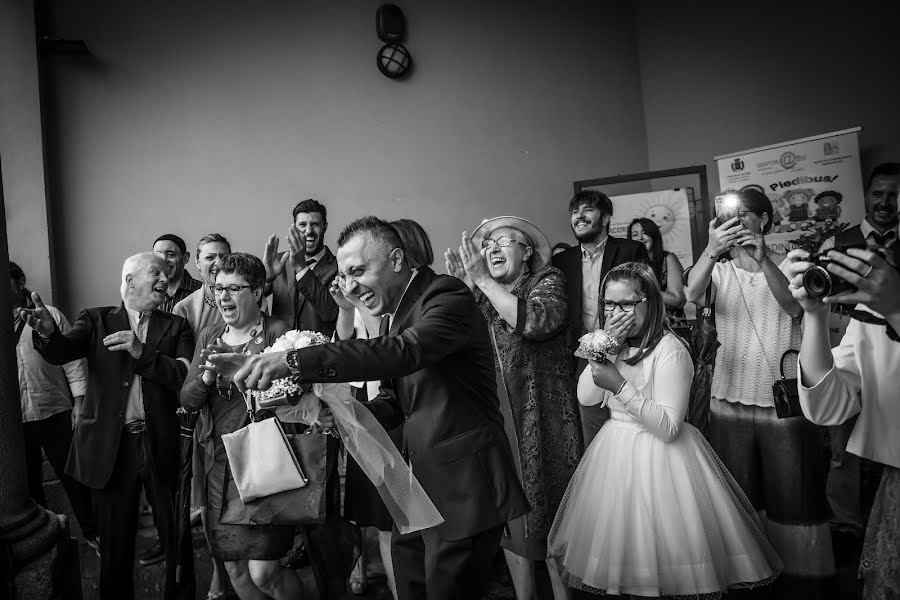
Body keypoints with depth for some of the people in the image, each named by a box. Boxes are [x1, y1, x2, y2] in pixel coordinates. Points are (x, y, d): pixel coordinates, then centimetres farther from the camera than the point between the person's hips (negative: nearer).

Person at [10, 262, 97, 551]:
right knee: (27, 483, 14)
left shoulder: (50, 315, -1)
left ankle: (91, 532, 20)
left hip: (54, 411, -2)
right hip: (13, 418, 3)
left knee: (73, 475, 6)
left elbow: (73, 360, -2)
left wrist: (79, 402, -7)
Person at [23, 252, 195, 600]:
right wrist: (48, 333, -31)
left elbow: (186, 376, -7)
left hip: (163, 448, 0)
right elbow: (61, 353, -9)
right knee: (114, 545, 12)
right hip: (109, 448, 0)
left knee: (178, 541, 8)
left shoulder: (176, 327, 6)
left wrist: (142, 352, -21)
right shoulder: (96, 320, 7)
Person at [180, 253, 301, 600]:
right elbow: (187, 401, 8)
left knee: (263, 572, -6)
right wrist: (206, 378, -13)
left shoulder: (278, 333, -8)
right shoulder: (208, 337, 9)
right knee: (234, 568, 13)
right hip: (218, 462, 6)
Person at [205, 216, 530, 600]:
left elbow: (404, 351, -34)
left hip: (462, 489, -8)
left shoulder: (449, 296, -15)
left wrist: (293, 361, -40)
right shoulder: (394, 314, 12)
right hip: (416, 484, 8)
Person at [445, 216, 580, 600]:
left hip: (540, 420, -4)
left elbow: (537, 321, -21)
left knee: (548, 505, 3)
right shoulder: (477, 295, 12)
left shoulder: (547, 281, 0)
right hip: (494, 421, 4)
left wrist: (483, 280, -18)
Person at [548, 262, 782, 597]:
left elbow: (669, 427, -22)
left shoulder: (670, 350, -19)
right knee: (617, 547, 17)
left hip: (658, 454, -7)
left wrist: (620, 385, -28)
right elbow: (585, 397, -5)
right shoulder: (613, 343, 4)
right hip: (615, 451, 7)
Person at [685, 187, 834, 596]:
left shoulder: (789, 264, 0)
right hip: (730, 400, 2)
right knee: (738, 498, 13)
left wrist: (762, 260, -33)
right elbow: (693, 295, -18)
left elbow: (795, 307, -19)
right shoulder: (719, 271, 3)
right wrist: (711, 251, -35)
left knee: (793, 496, 6)